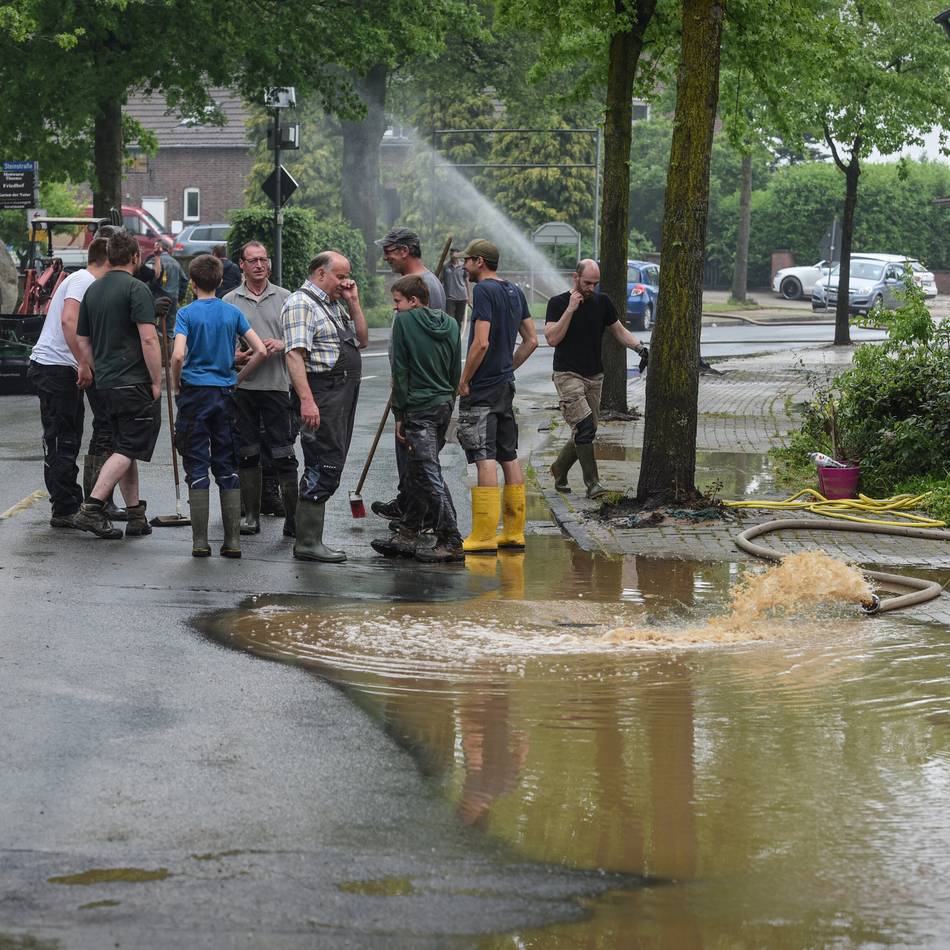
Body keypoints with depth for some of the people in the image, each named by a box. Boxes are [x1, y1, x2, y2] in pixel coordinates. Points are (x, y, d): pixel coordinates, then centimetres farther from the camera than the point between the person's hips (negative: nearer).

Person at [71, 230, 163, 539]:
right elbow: (148, 339, -17)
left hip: (106, 384, 8)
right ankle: (91, 508, -17)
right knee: (129, 450, -6)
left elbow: (82, 342, 17)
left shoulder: (92, 291, 13)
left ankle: (136, 516, 15)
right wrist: (156, 381, -11)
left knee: (125, 448, 13)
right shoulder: (136, 289, -11)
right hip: (134, 383, -8)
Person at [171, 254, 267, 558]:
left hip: (195, 395, -3)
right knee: (227, 467, 9)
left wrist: (176, 384, -2)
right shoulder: (233, 312, 3)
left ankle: (200, 542, -1)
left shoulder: (187, 313, -7)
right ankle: (233, 541, 6)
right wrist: (238, 378, 9)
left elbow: (178, 355, -19)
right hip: (224, 395, 3)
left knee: (197, 468, 1)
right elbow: (261, 351, -2)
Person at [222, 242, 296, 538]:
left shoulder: (285, 298, 8)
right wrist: (236, 357, -9)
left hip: (277, 385, -1)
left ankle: (293, 518, -1)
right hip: (242, 386, 1)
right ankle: (251, 516, 14)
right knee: (247, 454, 6)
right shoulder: (229, 302, 8)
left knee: (284, 453, -5)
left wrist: (281, 345, -10)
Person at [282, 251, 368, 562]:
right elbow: (295, 354, -19)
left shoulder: (336, 305, 21)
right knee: (324, 467, -12)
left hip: (345, 395, 10)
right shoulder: (301, 304, -9)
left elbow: (362, 341, 23)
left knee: (330, 466, 11)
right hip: (323, 393, -10)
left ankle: (309, 539, 15)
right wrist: (306, 400, -27)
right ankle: (308, 543, -11)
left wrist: (353, 302, 11)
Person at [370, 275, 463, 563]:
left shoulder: (405, 321, -7)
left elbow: (400, 371, -8)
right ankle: (408, 534, 22)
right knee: (421, 473, 15)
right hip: (444, 405, 8)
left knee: (429, 474, -8)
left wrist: (399, 414, -5)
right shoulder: (450, 324, 11)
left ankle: (452, 542, -11)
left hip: (419, 408, -8)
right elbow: (456, 371, 14)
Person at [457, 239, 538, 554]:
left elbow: (481, 342, -21)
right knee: (509, 456, 12)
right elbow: (531, 341, 16)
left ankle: (484, 536, -11)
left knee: (485, 458, -9)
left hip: (482, 387, -9)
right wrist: (507, 368, 16)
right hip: (505, 386, 9)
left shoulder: (484, 291, -14)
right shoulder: (515, 292, 13)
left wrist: (464, 380, -12)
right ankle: (514, 532, 15)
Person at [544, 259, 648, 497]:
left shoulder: (602, 302, 9)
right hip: (568, 376, -5)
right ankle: (592, 482, -16)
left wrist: (639, 347, -1)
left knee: (586, 432, 6)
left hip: (594, 376, 5)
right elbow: (552, 339, -14)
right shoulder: (558, 303, -4)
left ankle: (559, 469, 29)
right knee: (584, 427, -19)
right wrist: (570, 309, -18)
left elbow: (619, 331, 17)